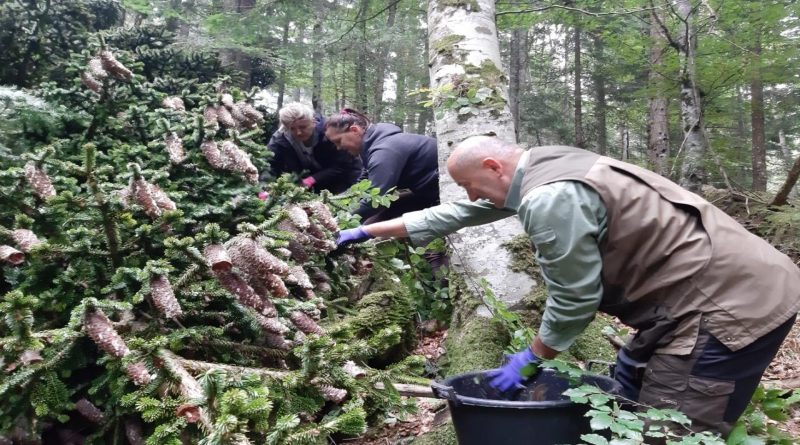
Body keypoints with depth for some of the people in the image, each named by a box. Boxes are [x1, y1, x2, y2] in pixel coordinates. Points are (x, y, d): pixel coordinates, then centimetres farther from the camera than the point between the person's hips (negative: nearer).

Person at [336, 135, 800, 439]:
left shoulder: (550, 199, -24)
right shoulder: (532, 167, 7)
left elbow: (575, 299, -18)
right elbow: (456, 214, 14)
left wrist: (531, 358, -1)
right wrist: (369, 231, 19)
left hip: (731, 300, -10)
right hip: (703, 288, 10)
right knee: (629, 401, 17)